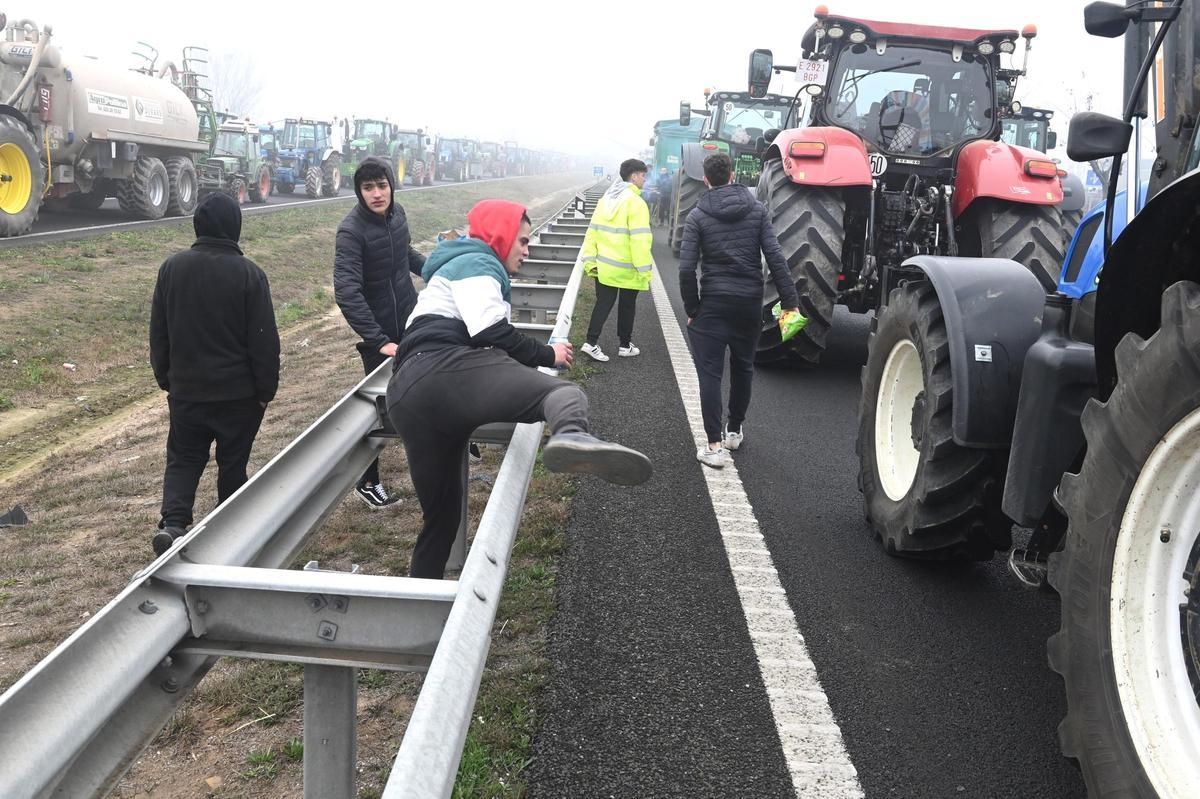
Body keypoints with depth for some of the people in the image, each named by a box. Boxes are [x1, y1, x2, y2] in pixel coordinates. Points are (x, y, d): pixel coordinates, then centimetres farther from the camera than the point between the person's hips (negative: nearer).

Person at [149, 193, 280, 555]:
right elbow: (264, 341, -11)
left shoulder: (172, 267, -1)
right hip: (238, 392, -2)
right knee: (233, 463, 11)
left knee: (183, 459, 13)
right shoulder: (248, 274, -13)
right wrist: (266, 390, -1)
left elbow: (158, 332, 7)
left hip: (185, 389, 3)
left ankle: (172, 522, -7)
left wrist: (165, 379, 18)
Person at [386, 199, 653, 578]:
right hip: (445, 370, -9)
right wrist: (547, 355, 7)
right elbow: (491, 332, -6)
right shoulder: (477, 263, 12)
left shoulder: (456, 265, 43)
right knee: (564, 393, -28)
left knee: (441, 511, 19)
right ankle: (572, 436, -63)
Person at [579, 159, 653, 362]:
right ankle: (625, 345, 23)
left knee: (603, 304, 11)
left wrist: (590, 260, 8)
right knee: (627, 307, 12)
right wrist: (644, 269, -19)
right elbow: (639, 240, -22)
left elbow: (592, 231, 6)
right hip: (627, 269, -5)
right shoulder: (635, 202, -16)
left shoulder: (606, 199, 6)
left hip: (604, 267, 5)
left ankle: (591, 343, 2)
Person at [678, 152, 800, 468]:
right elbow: (775, 258, -6)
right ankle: (734, 431, 33)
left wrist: (691, 308, -2)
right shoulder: (757, 210, 1)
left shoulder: (697, 216, -5)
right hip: (750, 301, 3)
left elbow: (686, 268, -12)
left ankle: (715, 445, -5)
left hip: (713, 303, -3)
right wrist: (790, 300, -4)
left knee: (710, 373, 1)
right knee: (743, 368, 20)